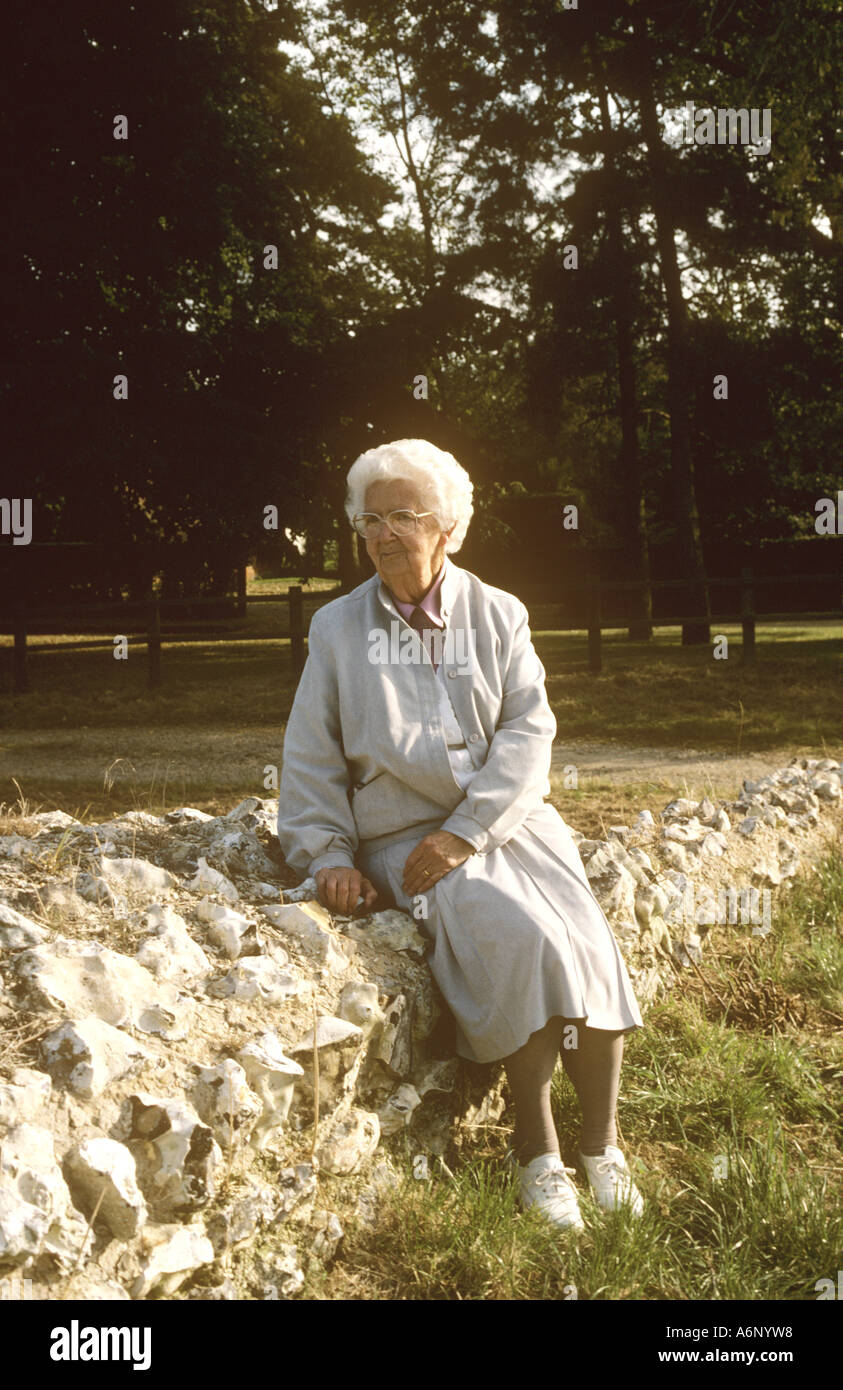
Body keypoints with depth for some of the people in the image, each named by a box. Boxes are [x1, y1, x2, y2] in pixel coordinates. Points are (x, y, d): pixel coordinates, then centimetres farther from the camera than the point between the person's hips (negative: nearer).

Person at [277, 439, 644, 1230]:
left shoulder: (497, 616, 7)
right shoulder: (337, 629, 9)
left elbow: (528, 730, -3)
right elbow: (311, 758, 9)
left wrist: (466, 832, -15)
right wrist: (327, 855, -5)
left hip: (508, 818, 2)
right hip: (402, 832, -2)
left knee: (588, 944, -21)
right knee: (520, 936, -27)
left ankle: (601, 1144, -3)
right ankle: (535, 1150, -14)